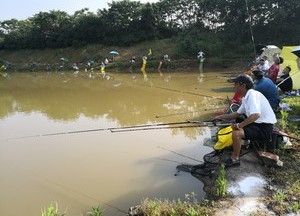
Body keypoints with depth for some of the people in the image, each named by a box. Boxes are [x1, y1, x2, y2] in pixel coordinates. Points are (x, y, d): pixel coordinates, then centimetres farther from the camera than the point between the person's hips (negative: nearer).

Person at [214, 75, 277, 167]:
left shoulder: (253, 95, -20)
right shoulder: (246, 98, 10)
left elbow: (255, 115, -33)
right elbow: (237, 114, 21)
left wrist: (239, 125, -26)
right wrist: (221, 117, 18)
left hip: (265, 128, -10)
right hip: (257, 124, 10)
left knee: (236, 133, -24)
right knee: (234, 127, 17)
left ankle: (235, 159, -5)